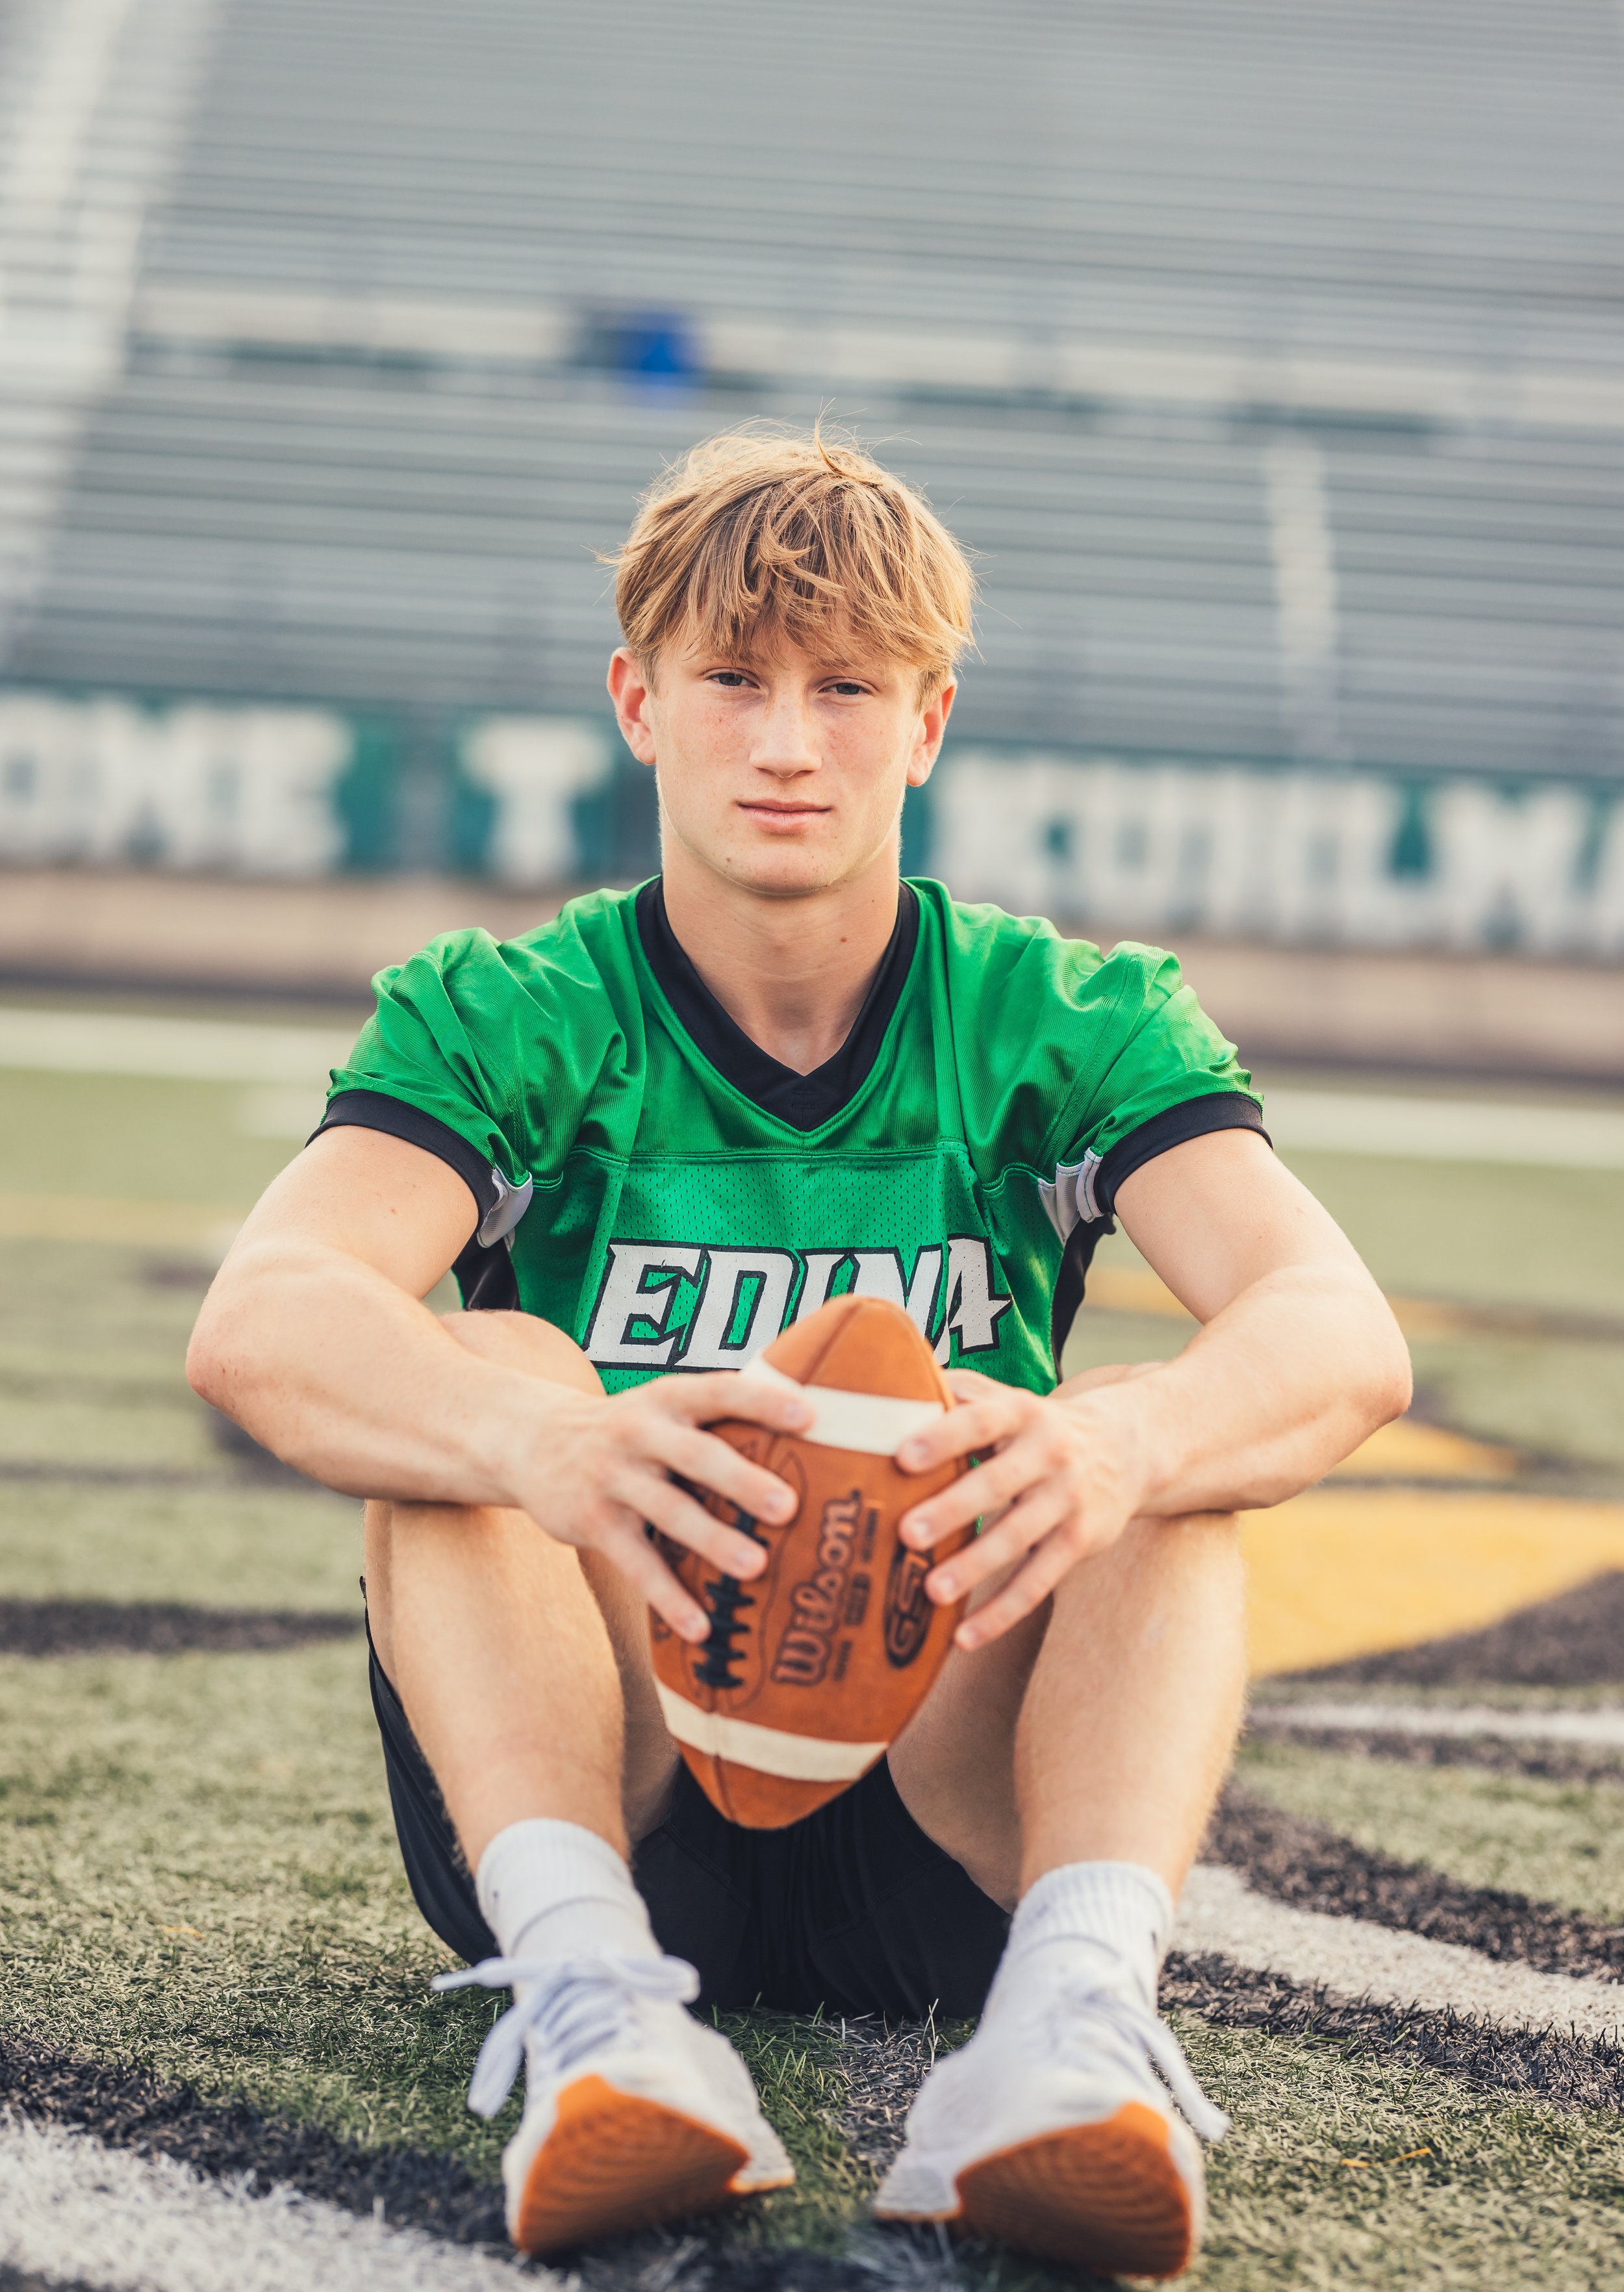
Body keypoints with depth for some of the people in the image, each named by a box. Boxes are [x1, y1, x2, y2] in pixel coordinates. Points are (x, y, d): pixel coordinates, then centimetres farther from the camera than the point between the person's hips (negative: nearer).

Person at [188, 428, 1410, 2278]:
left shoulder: (1064, 1024, 1)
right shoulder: (507, 1020, -2)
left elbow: (1344, 1336, -18)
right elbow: (260, 1323, -23)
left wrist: (1118, 1445, -43)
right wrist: (540, 1442, -47)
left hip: (939, 1807, 1)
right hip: (594, 1795, 0)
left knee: (1169, 1435, -23)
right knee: (481, 1374, -24)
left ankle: (1077, 2000, -45)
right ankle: (593, 1993, -43)